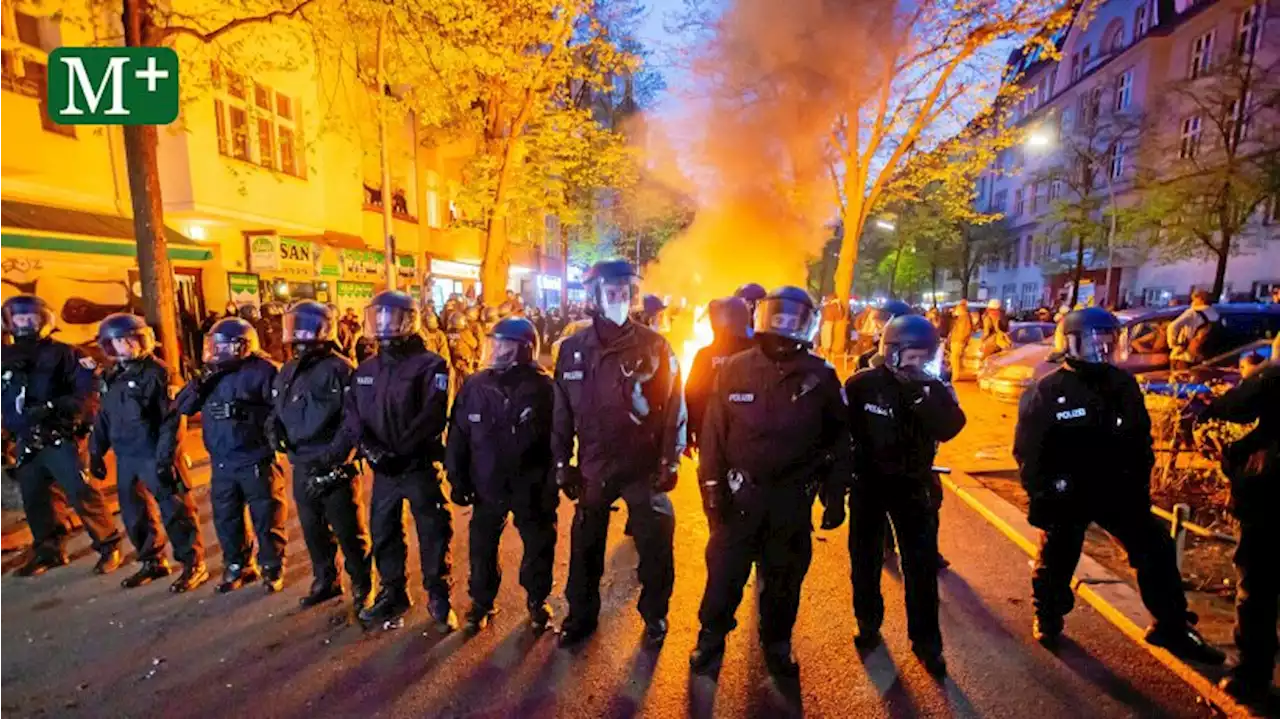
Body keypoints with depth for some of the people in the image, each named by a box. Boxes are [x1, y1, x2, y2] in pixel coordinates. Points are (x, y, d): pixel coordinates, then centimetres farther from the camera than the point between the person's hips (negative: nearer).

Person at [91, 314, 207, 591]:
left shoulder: (157, 373, -10)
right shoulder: (111, 377, 12)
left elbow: (172, 418, -15)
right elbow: (103, 418, 20)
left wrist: (165, 457, -19)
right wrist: (96, 452, 15)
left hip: (154, 456, -7)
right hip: (125, 457, 8)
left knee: (174, 511, -4)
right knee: (134, 514, 16)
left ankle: (194, 564, 5)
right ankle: (152, 562, 31)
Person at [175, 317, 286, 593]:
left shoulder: (263, 371, -12)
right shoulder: (211, 372, 8)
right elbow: (182, 407, 3)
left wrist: (241, 411, -26)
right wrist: (201, 382, -12)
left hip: (256, 462, -6)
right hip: (222, 463, 7)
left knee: (266, 519, 6)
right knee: (226, 519, 18)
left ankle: (273, 568, 23)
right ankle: (237, 567, 36)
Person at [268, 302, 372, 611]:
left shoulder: (339, 369, -14)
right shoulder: (287, 371, 11)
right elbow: (277, 411, 23)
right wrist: (275, 429, 2)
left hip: (333, 466, -7)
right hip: (301, 466, 8)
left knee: (348, 532, 4)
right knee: (313, 530, 20)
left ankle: (362, 585, 21)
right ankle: (325, 581, 38)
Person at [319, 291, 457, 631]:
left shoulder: (430, 365, -11)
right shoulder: (365, 370, 8)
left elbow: (432, 419, -20)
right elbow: (352, 418, 4)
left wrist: (399, 452, -26)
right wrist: (371, 448, -13)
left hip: (420, 466, -6)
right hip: (382, 470, 6)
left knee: (432, 534, 6)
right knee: (383, 533, 18)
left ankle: (438, 598, 23)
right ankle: (392, 593, 37)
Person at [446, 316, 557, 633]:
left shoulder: (542, 388, -13)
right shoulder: (474, 386, -3)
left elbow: (558, 438, -11)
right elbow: (458, 436, 2)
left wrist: (552, 484, -12)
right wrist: (457, 479, 2)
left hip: (530, 488, -2)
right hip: (488, 485, 3)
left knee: (539, 547, 14)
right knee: (482, 548, 16)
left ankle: (537, 601, 39)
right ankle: (481, 601, 41)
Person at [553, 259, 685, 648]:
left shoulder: (654, 346, -8)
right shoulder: (573, 348, 0)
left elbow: (673, 406, -7)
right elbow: (562, 411, 4)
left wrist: (669, 461, -9)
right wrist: (562, 463, 3)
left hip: (644, 466, -2)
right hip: (593, 466, 2)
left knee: (655, 546, 12)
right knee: (585, 544, 17)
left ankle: (655, 614, 37)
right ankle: (581, 614, 39)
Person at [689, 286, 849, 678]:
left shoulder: (820, 377, -6)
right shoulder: (736, 369, -9)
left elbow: (837, 439, 3)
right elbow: (714, 433, -6)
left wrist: (834, 495, 4)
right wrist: (712, 489, -7)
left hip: (793, 498, 1)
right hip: (740, 493, -1)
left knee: (785, 578, 19)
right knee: (724, 572, 12)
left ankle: (777, 645, 43)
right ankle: (710, 639, 36)